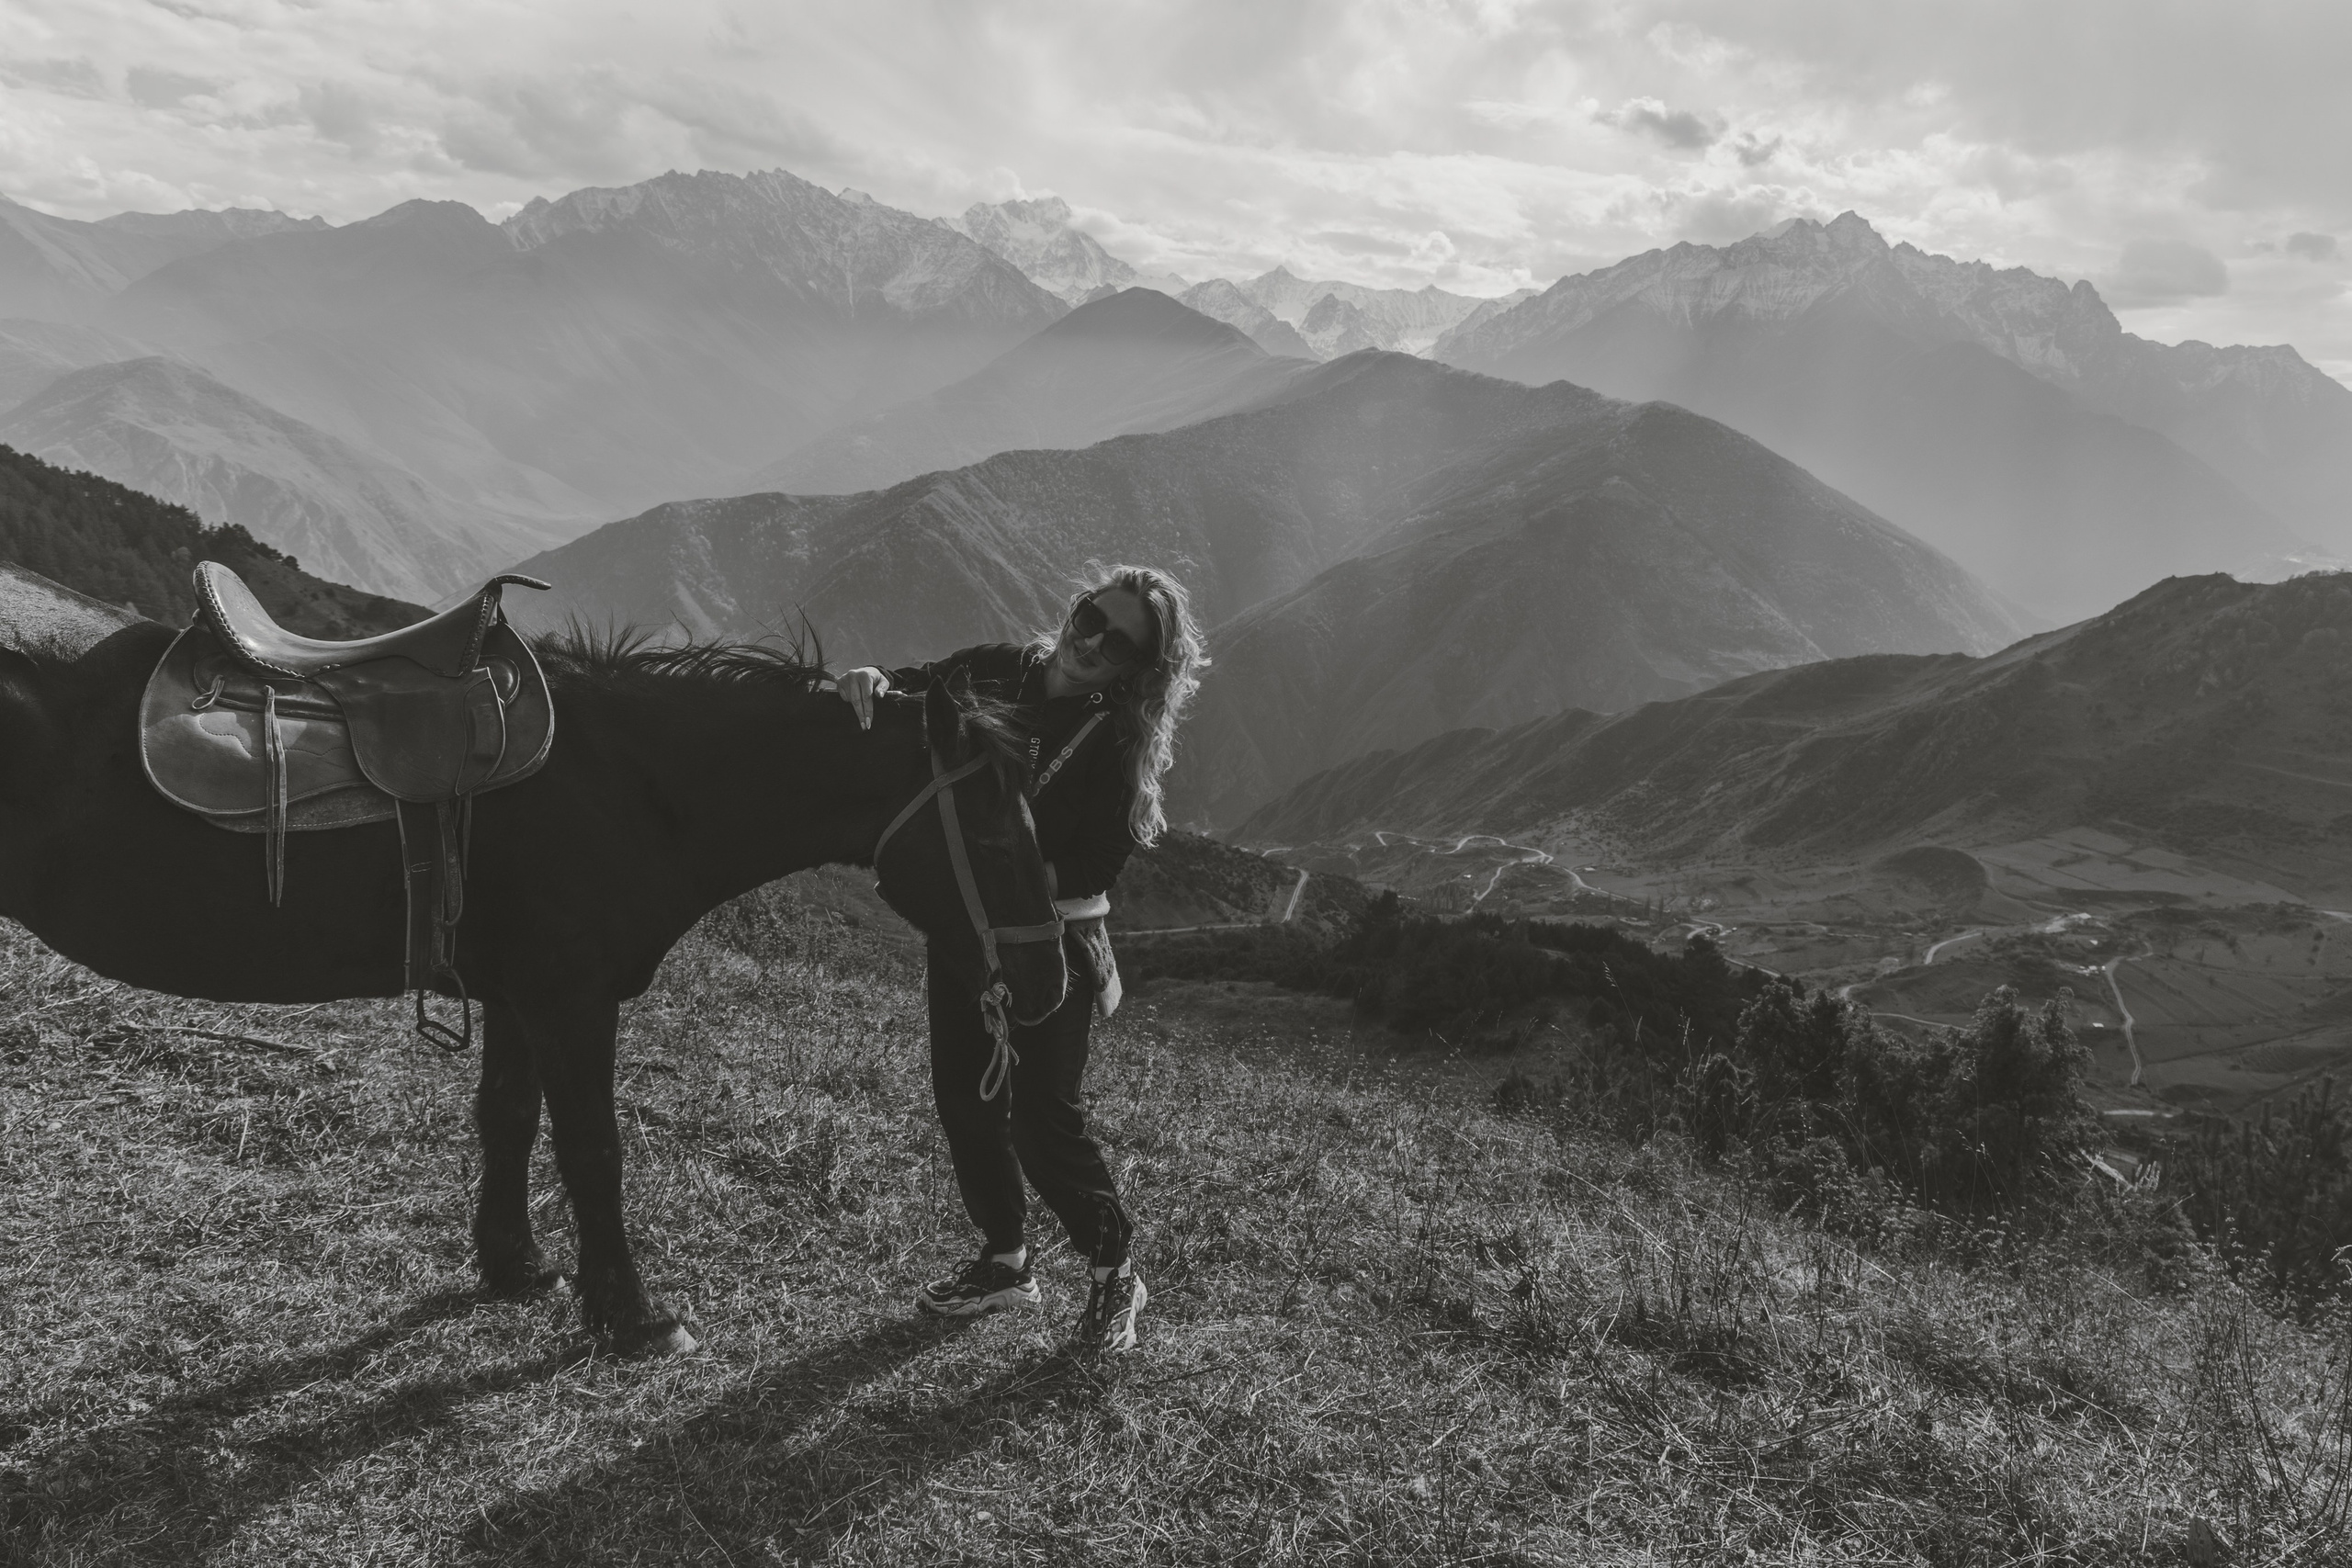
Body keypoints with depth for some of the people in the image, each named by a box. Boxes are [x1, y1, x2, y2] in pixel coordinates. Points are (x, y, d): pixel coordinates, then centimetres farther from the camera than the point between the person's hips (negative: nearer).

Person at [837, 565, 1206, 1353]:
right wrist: (870, 683, -23)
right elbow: (911, 689, -1)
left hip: (1053, 940, -6)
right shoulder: (996, 671, -2)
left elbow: (1092, 870, -20)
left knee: (1043, 1116, -4)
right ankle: (1005, 1261, 32)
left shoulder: (1118, 744, -16)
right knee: (964, 1096, 13)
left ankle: (1115, 1271, 19)